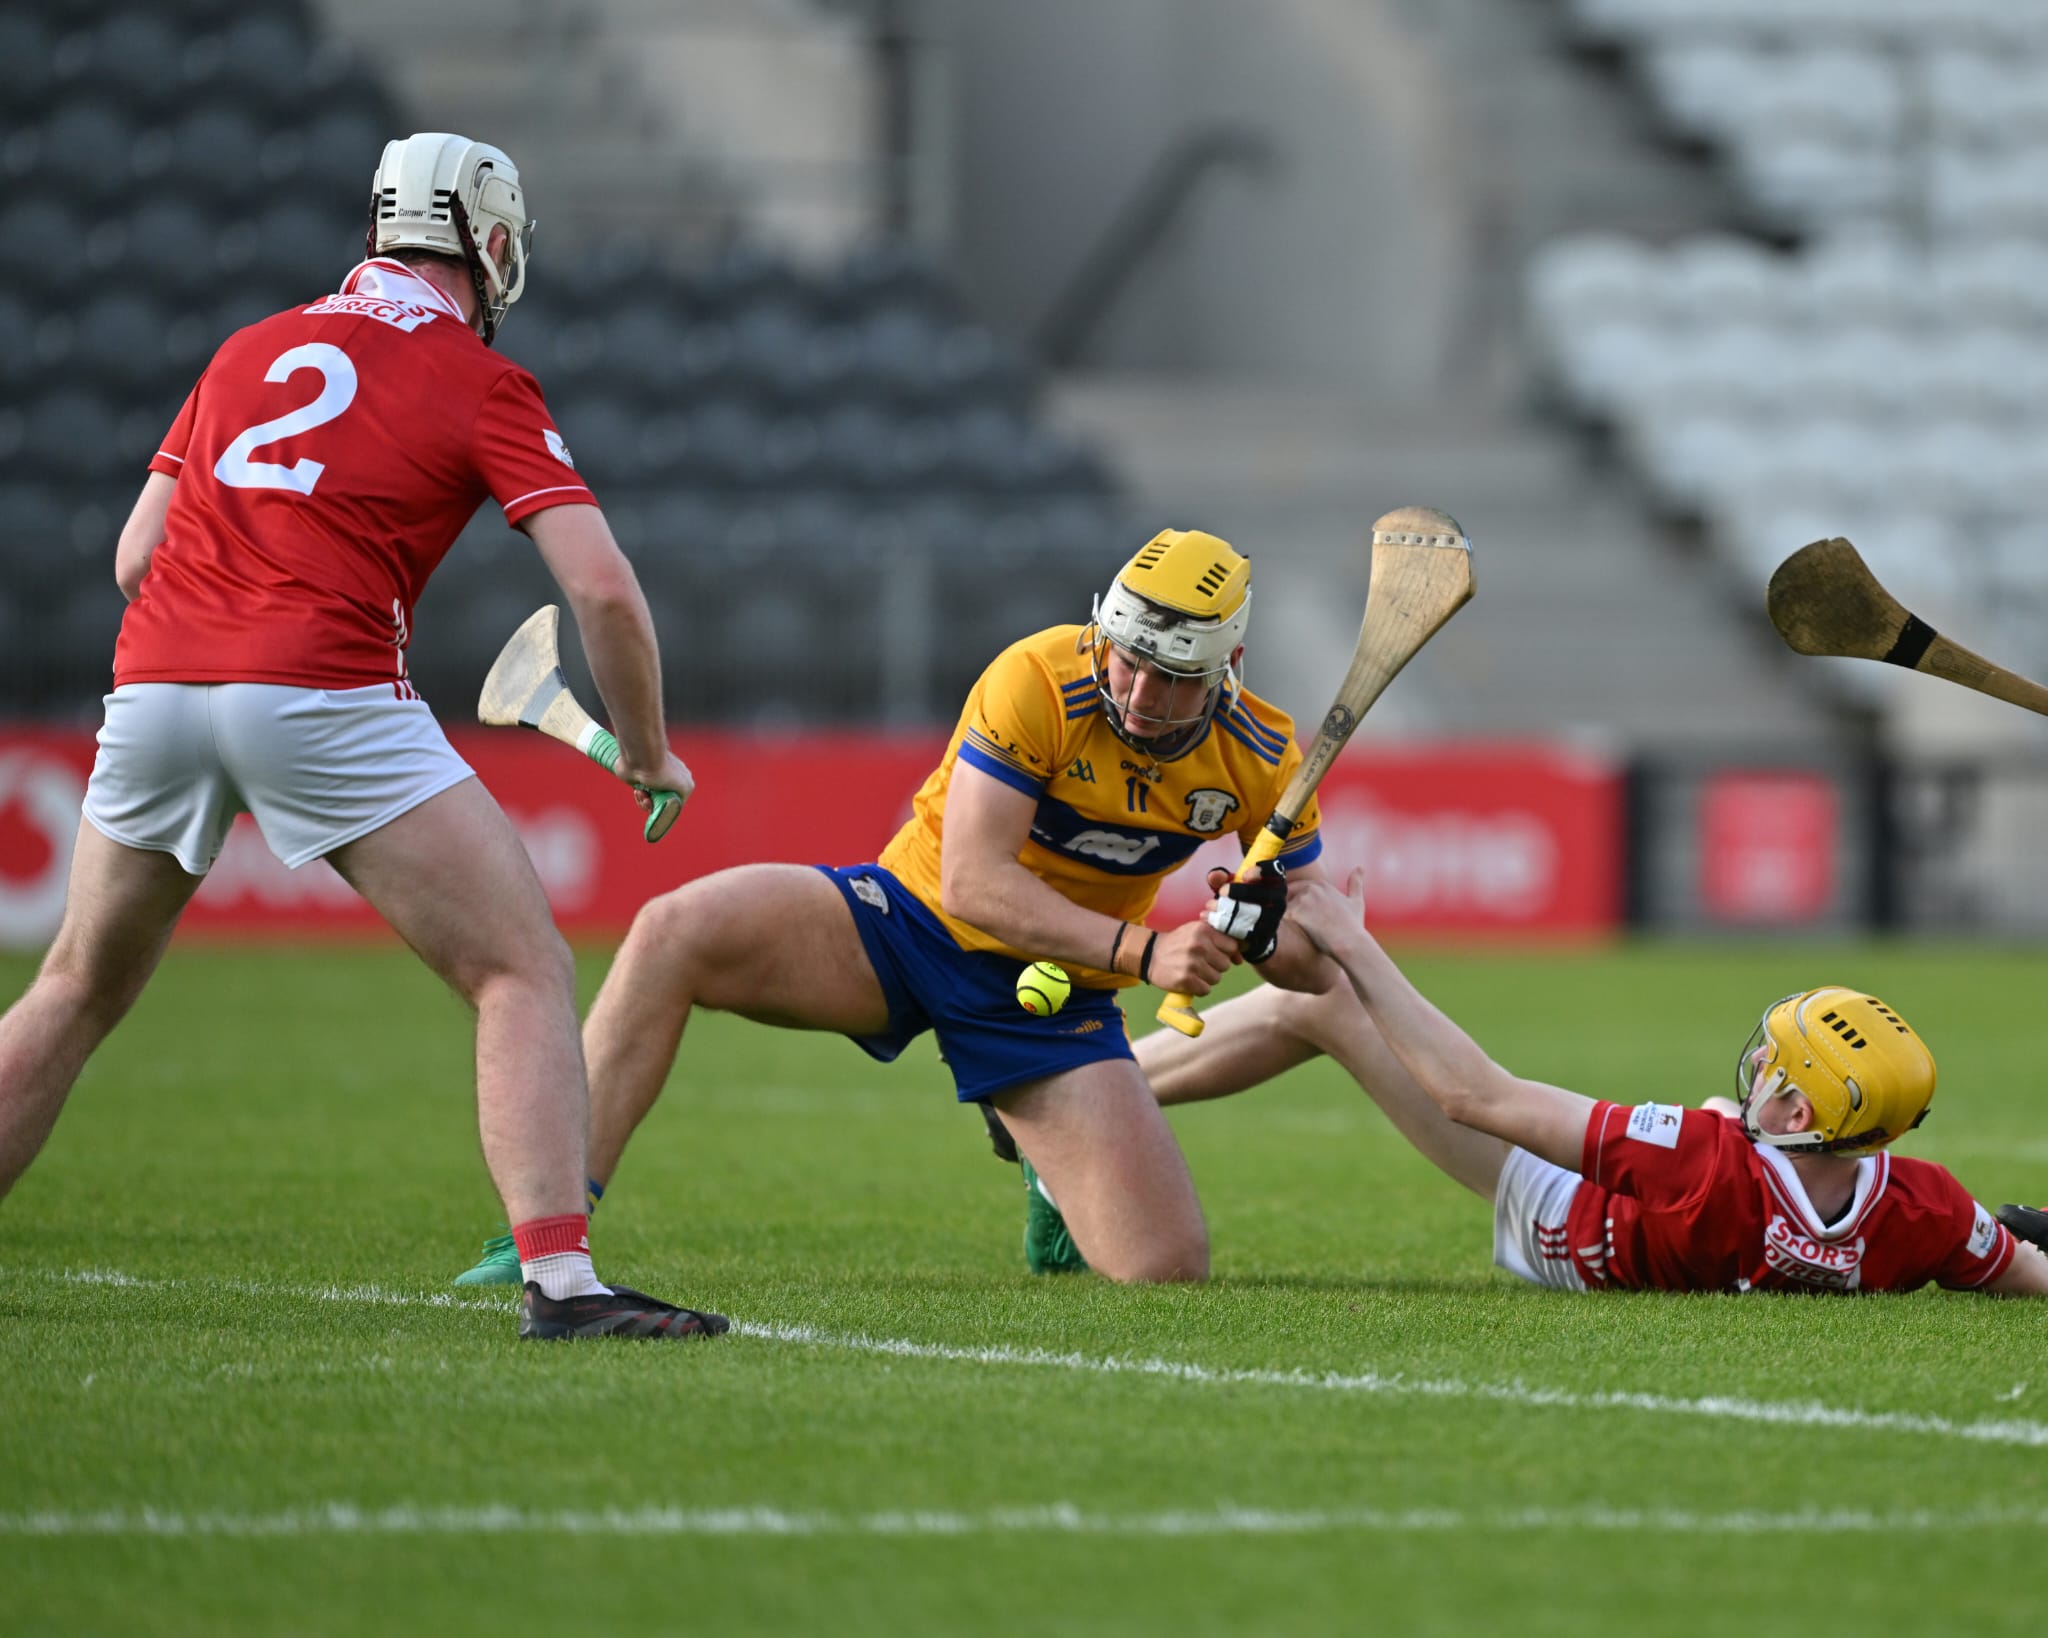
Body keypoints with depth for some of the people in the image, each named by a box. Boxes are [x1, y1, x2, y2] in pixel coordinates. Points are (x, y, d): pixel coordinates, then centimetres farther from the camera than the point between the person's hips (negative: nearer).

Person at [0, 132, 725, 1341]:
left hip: (154, 683, 5)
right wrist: (649, 752, 12)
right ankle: (560, 1280, -14)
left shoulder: (251, 349, 23)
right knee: (524, 972, 0)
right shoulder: (482, 382, 8)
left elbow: (136, 557, 21)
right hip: (322, 691, -5)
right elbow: (603, 587, -1)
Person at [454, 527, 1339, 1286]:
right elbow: (972, 884, -26)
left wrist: (1264, 933, -26)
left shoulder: (1262, 761, -9)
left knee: (1170, 1269, -12)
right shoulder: (1040, 681, -22)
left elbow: (1320, 965, -1)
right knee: (675, 933, -30)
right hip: (917, 916, -3)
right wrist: (1141, 951, -35)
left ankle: (1055, 1163, 26)